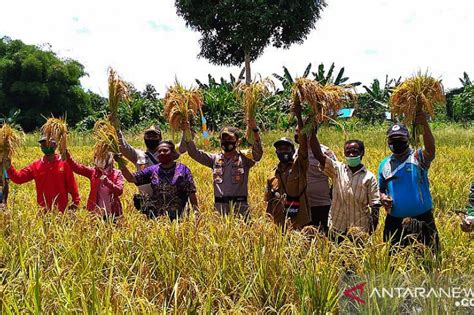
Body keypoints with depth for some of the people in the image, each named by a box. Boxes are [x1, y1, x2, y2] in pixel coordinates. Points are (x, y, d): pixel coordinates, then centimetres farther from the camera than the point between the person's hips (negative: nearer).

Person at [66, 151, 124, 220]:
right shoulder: (94, 172, 4)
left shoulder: (117, 174, -4)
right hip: (95, 212, 2)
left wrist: (108, 182, -30)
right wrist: (67, 154, -17)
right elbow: (77, 167, -5)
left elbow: (119, 191, -17)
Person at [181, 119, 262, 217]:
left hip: (239, 205, -3)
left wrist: (254, 130, -27)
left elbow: (258, 153, -15)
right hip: (219, 205, 3)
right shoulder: (215, 159, 13)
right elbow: (194, 153, 10)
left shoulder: (244, 158, 3)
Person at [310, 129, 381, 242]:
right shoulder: (338, 170, 4)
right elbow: (318, 155, -8)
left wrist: (371, 233, -8)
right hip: (336, 228, 2)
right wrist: (312, 134, -18)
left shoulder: (369, 177, -1)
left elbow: (375, 207, -2)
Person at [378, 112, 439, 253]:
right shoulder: (384, 164, 8)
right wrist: (382, 197, -6)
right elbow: (381, 189, 18)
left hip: (422, 220, -3)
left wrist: (425, 125, -41)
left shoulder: (418, 157, -4)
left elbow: (430, 149, -27)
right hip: (394, 221, 3)